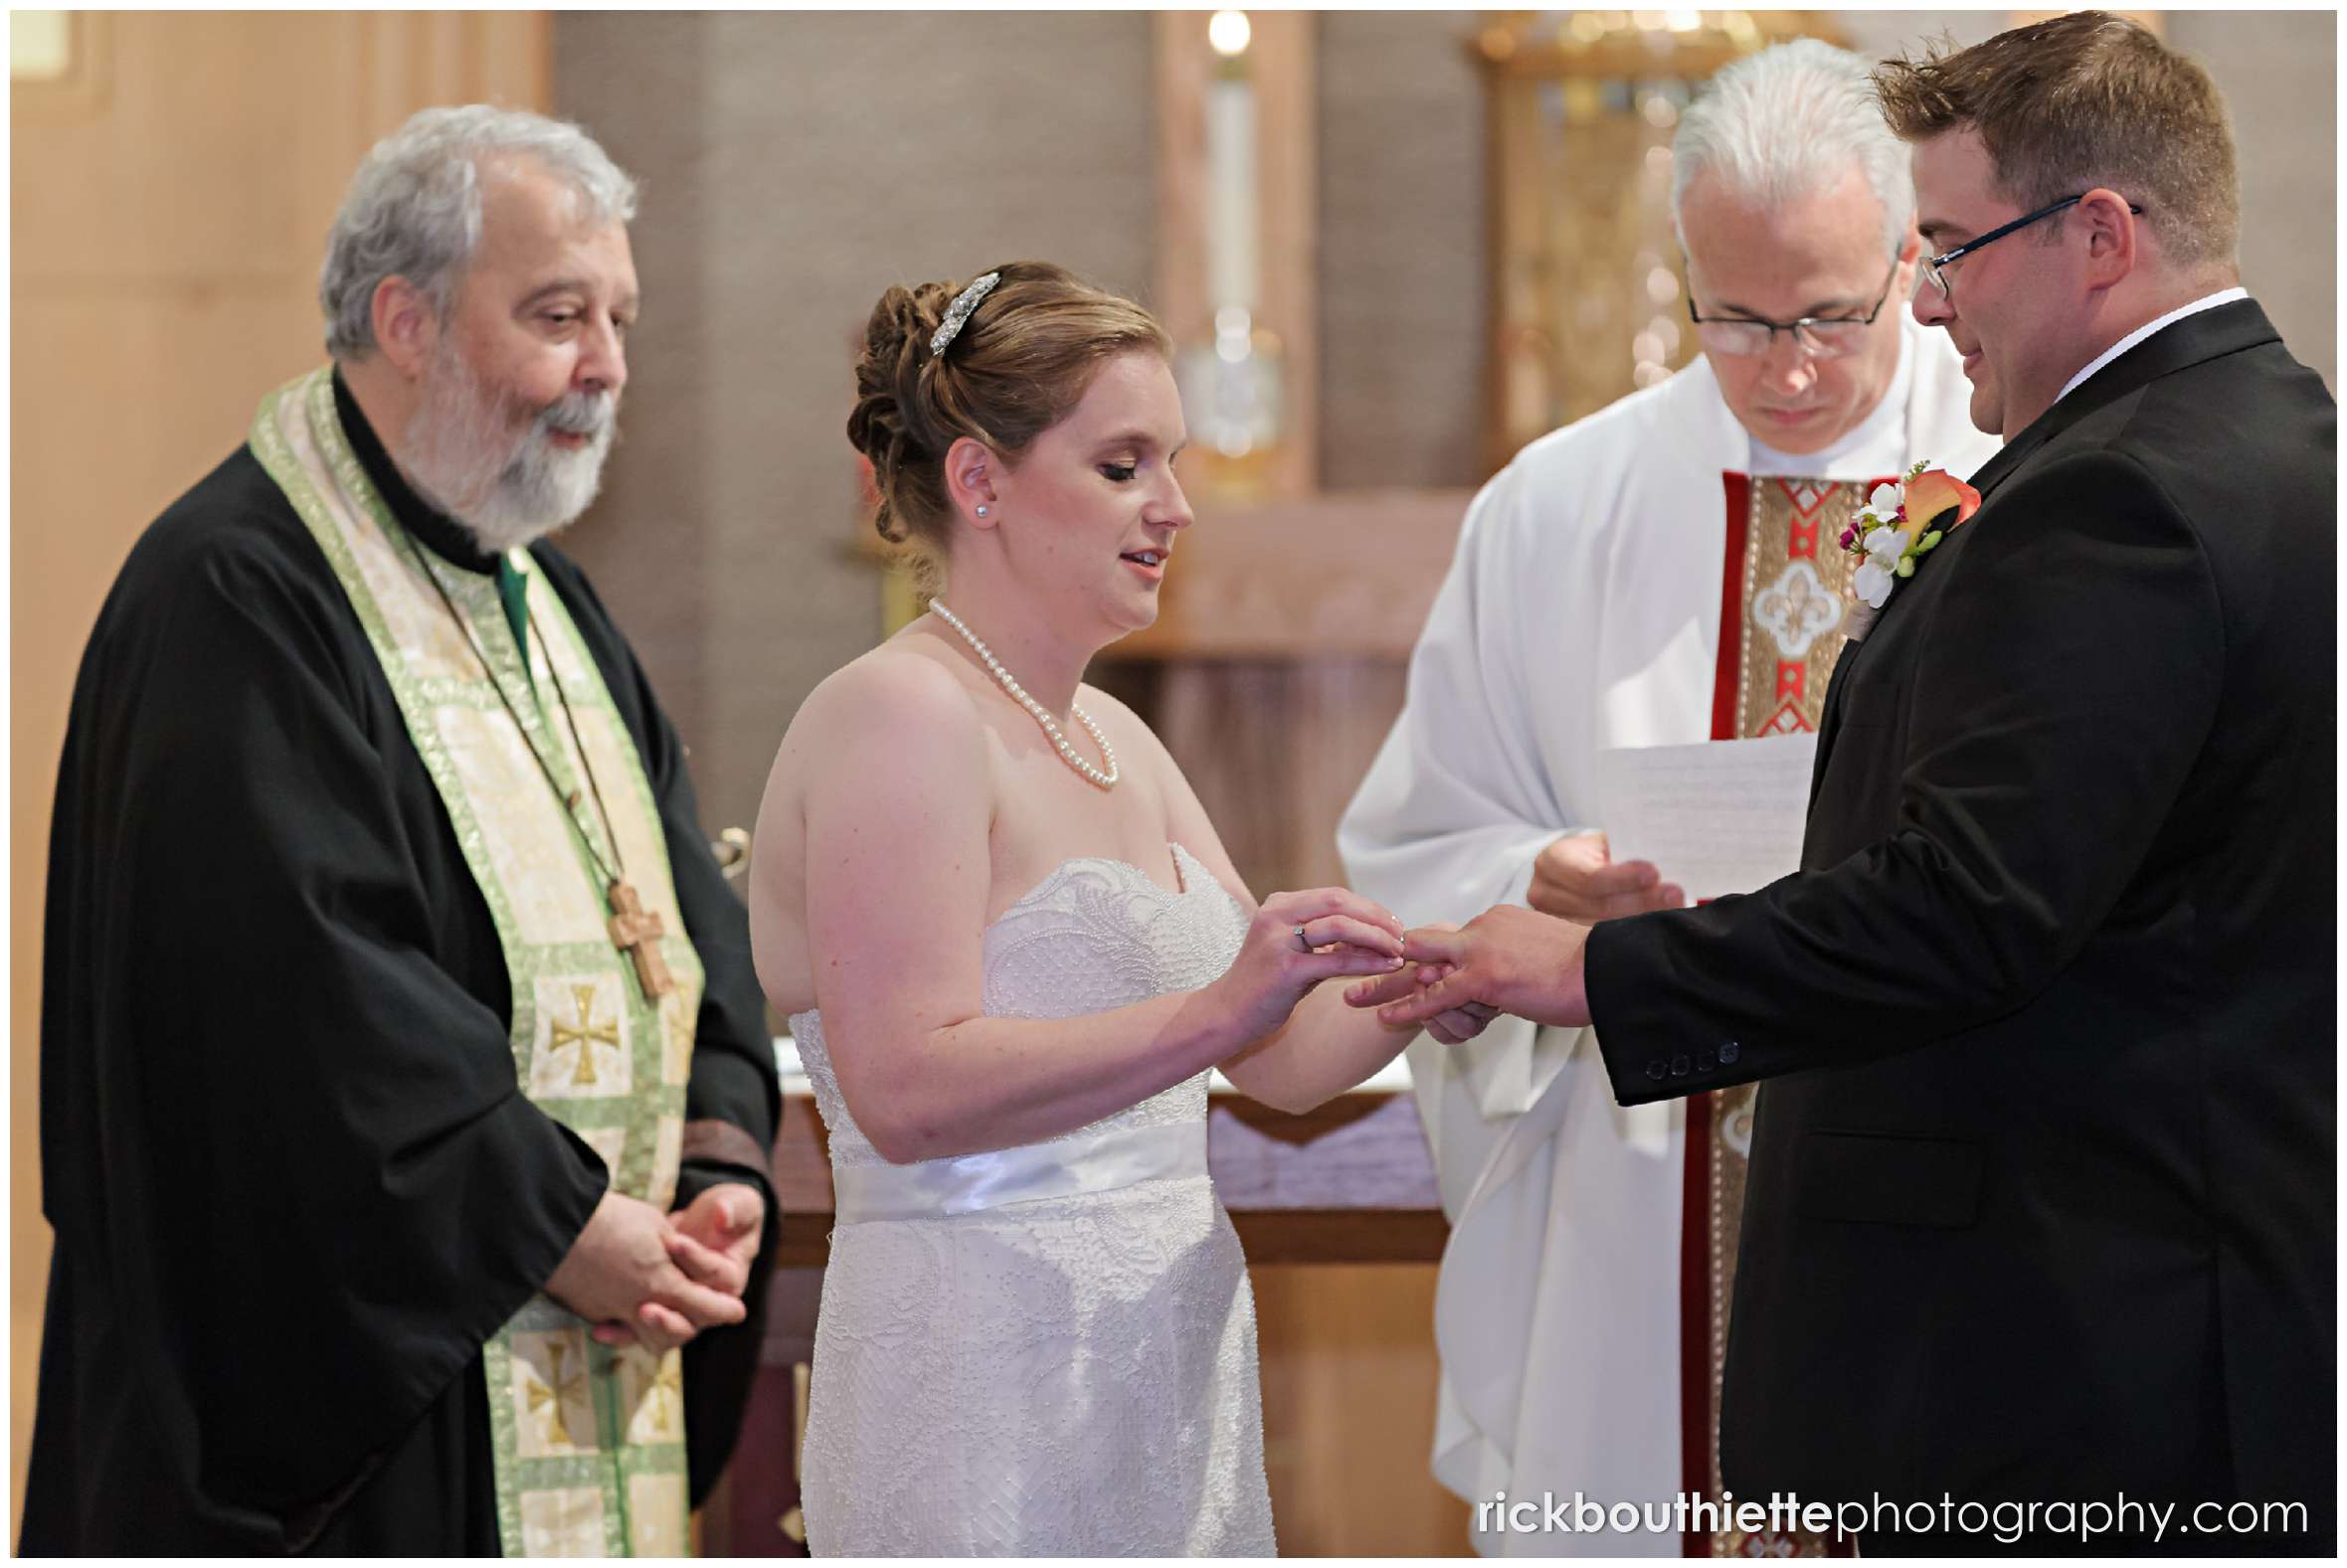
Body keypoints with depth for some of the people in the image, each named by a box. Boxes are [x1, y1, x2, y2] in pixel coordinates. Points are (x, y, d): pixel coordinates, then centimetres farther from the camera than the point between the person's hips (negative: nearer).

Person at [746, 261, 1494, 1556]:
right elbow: (907, 1092, -22)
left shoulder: (1113, 740, 17)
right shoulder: (896, 718, -11)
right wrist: (1214, 1013, -27)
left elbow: (1281, 1057, 14)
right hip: (987, 1403, -8)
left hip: (1164, 1387, 8)